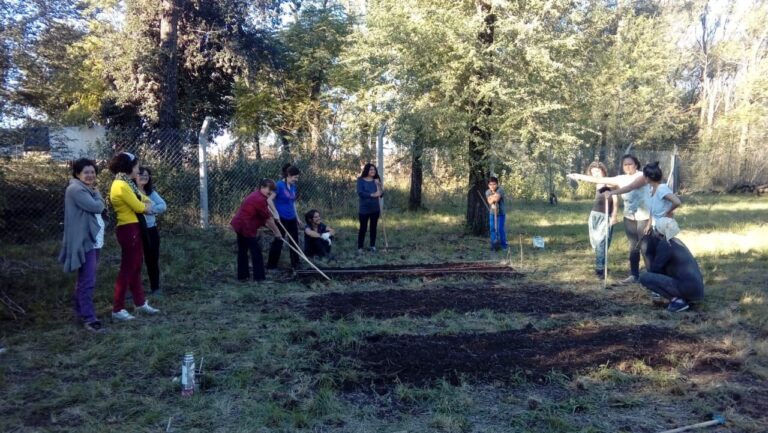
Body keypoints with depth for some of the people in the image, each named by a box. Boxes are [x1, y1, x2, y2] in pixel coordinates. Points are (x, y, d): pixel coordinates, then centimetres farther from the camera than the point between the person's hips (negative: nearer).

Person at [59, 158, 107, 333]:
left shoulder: (87, 190, 19)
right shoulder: (76, 189, -13)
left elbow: (98, 210, 16)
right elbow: (97, 207, -19)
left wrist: (95, 193, 2)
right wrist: (97, 194, -4)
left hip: (93, 240, 11)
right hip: (84, 241, -11)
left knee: (84, 280, 18)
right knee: (88, 281, -11)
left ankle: (81, 312, 28)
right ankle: (89, 318, -10)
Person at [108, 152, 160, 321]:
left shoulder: (126, 183, 13)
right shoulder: (121, 186, -19)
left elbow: (141, 199, 18)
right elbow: (139, 207, -17)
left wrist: (144, 204, -3)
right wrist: (146, 206, 4)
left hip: (134, 228, 10)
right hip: (129, 230, -10)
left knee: (136, 267, 16)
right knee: (127, 269, -5)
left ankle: (140, 303, 26)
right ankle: (117, 309, 2)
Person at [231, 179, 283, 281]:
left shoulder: (256, 195, 14)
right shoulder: (260, 199, -18)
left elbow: (263, 217, 19)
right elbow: (268, 218, -14)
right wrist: (277, 232, -6)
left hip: (240, 225, 11)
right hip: (246, 227, -11)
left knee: (242, 251, 16)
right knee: (256, 251, -3)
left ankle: (242, 276, 24)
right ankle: (259, 277, 0)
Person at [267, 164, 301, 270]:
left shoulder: (293, 187, 8)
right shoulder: (279, 185, -15)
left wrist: (297, 217, 19)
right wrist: (276, 214, -20)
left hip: (291, 218, 8)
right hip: (281, 218, -8)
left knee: (294, 240, 13)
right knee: (278, 240, -1)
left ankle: (295, 264, 25)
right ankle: (271, 265, 10)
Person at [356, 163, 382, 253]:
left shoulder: (376, 181, 7)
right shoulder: (361, 180, -5)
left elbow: (381, 194, -1)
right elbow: (360, 193, -17)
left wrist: (378, 185, -18)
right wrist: (372, 195, -26)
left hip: (375, 208, 4)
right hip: (364, 209, -4)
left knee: (373, 227, 10)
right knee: (363, 228, 1)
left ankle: (373, 246, 21)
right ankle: (360, 247, 8)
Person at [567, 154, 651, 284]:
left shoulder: (642, 176, -11)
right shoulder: (622, 178, 5)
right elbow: (600, 180, 5)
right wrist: (579, 177, 3)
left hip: (644, 217, -5)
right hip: (629, 217, 5)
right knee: (633, 246, 9)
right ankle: (634, 275, 14)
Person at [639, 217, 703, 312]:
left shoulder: (665, 244, -12)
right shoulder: (675, 241, 16)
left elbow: (654, 269, -6)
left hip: (687, 290, -9)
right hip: (696, 290, 9)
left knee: (644, 277, -10)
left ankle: (678, 300, -9)